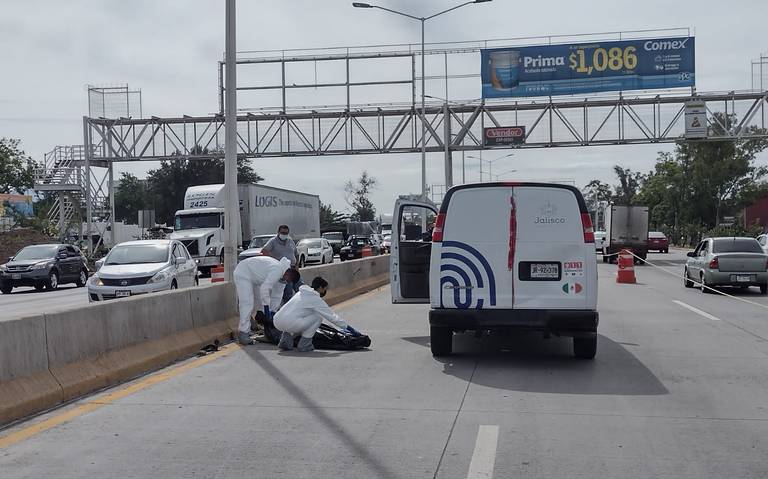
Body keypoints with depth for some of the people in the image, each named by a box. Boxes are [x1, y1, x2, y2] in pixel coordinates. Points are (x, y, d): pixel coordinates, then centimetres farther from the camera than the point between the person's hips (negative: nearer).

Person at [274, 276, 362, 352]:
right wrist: (347, 327, 14)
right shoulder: (316, 299, 0)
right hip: (289, 324, -8)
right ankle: (304, 344, 4)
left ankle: (286, 339, 16)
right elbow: (332, 317, 4)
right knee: (318, 316, 3)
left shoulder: (301, 293, 25)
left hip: (277, 321, 8)